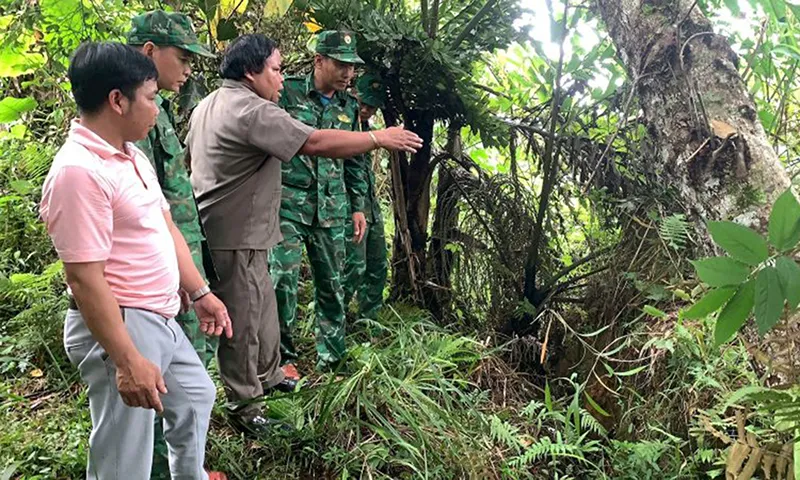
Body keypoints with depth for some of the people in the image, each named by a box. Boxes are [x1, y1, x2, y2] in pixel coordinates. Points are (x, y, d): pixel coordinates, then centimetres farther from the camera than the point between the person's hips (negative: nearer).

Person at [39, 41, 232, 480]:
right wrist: (127, 361, -26)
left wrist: (200, 293, 17)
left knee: (196, 396, 29)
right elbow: (85, 280, -26)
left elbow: (166, 229, 16)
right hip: (119, 328, -10)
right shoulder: (78, 170, -24)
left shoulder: (131, 156, 7)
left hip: (159, 321, 10)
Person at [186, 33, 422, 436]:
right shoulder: (252, 111, -21)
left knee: (263, 307, 22)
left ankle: (268, 376, 38)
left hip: (220, 230, 11)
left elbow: (188, 156, 25)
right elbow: (317, 143, -26)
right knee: (242, 322, 1)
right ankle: (244, 405, 14)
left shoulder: (208, 105, 13)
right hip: (235, 239, -11)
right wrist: (379, 138, -18)